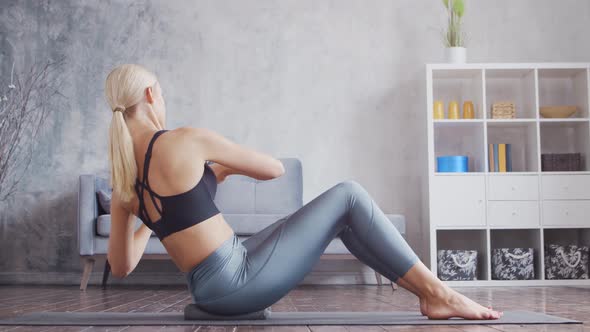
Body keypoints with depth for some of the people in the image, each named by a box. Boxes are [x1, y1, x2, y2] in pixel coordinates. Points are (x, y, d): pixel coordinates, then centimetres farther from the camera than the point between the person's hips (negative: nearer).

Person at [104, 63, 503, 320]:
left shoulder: (120, 183, 6)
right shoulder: (187, 140, -15)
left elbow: (120, 267, 13)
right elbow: (274, 168, -4)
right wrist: (224, 167, 16)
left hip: (209, 292, 9)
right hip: (238, 283, -9)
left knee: (339, 214, 22)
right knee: (349, 195, 2)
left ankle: (427, 289, 23)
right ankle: (438, 293, 6)